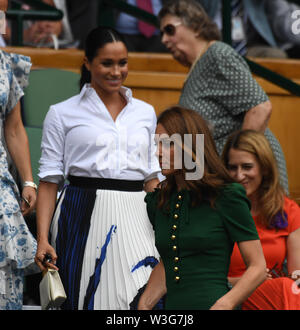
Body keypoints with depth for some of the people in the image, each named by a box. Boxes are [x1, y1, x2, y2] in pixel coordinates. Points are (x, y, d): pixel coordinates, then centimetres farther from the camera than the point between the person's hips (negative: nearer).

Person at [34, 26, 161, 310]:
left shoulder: (145, 113, 15)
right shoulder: (62, 114, 4)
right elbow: (49, 181, 1)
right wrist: (42, 240, -8)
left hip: (134, 220, 3)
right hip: (83, 217, -3)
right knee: (86, 298, -5)